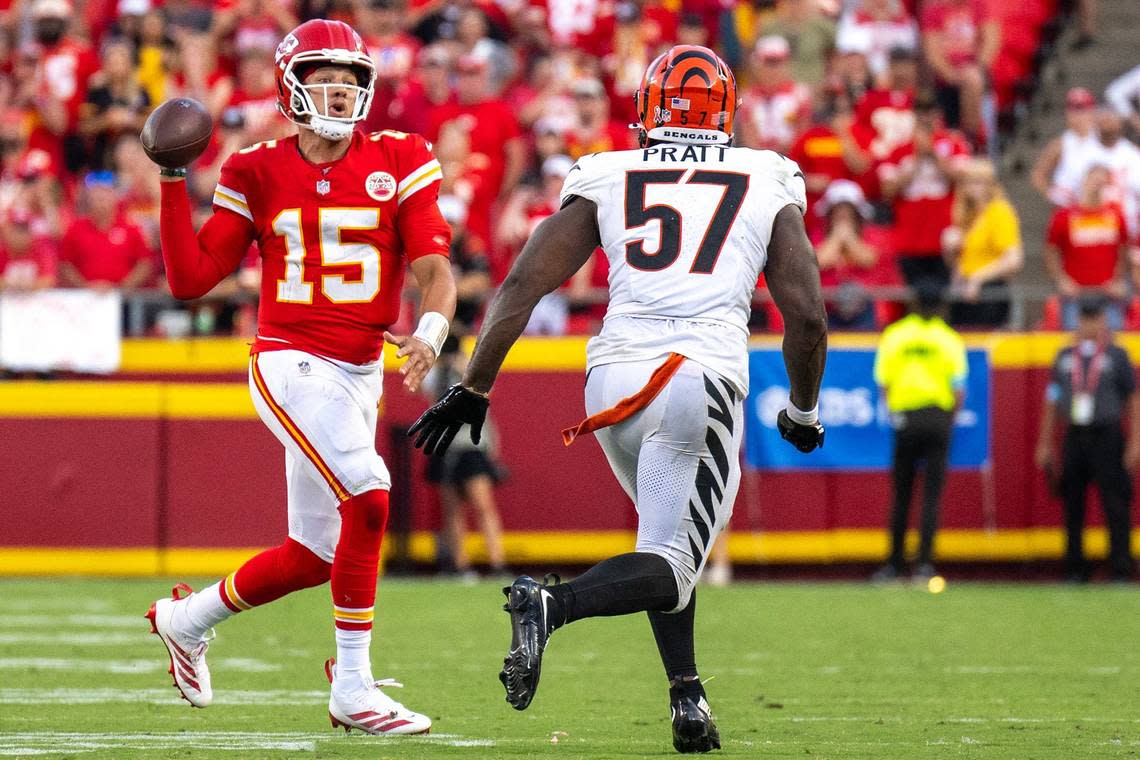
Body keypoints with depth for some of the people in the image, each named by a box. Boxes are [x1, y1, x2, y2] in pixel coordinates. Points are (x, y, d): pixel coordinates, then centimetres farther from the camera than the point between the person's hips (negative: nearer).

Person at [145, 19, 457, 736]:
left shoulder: (399, 164, 2)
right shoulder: (259, 174, 0)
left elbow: (434, 268, -5)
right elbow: (190, 278, 2)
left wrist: (431, 330, -26)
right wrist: (174, 183, -7)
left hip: (360, 375, 5)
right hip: (291, 364, -5)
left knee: (315, 555, 12)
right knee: (367, 495, -25)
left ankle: (188, 618, 38)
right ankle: (353, 688, -16)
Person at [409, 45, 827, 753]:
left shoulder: (606, 180, 15)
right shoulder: (769, 184, 13)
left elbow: (524, 284, 6)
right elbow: (807, 315, 8)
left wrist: (473, 389, 11)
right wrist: (803, 410, 23)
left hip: (616, 372, 3)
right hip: (707, 371, -3)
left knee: (672, 534, 25)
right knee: (669, 567, -3)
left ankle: (688, 696, 13)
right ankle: (553, 605, -31)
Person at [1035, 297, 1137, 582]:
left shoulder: (1117, 356, 4)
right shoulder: (1065, 356, 14)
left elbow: (1133, 399, 1)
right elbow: (1052, 401, 16)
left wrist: (1134, 443, -7)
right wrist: (1045, 444, 11)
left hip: (1106, 438, -4)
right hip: (1074, 438, 4)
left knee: (1115, 505, -7)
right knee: (1072, 507, 5)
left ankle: (1121, 569, -6)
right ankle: (1075, 568, 12)